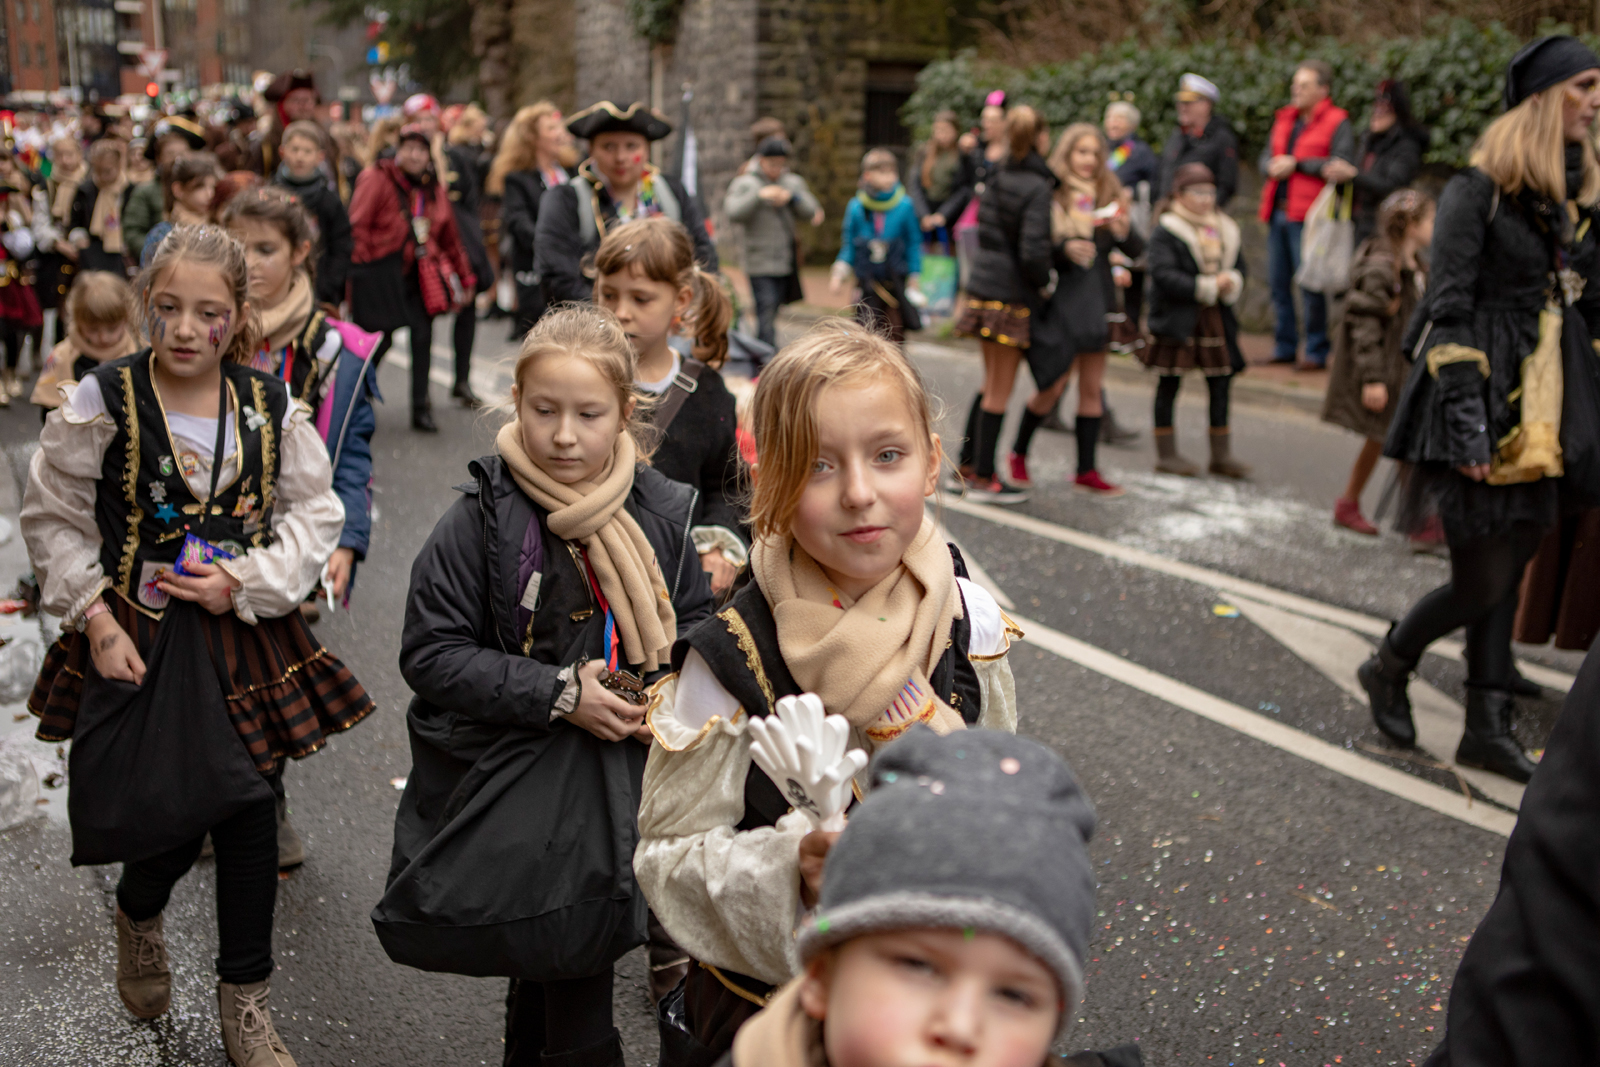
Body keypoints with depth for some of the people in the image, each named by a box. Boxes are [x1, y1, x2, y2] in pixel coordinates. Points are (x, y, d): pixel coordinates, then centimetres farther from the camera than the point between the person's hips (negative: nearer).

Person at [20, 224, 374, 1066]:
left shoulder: (270, 407, -2)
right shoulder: (102, 402, -8)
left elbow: (313, 513, 4)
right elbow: (53, 521, -1)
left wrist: (247, 582, -10)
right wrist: (96, 622, -8)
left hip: (243, 637, 2)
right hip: (138, 639, -2)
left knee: (249, 818, 5)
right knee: (167, 816, -1)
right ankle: (137, 915, 40)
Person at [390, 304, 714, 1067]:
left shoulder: (663, 513, -2)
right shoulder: (481, 522, -13)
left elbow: (695, 626, 10)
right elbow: (431, 654, -14)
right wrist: (558, 695, -20)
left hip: (622, 786, 3)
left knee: (581, 964, 15)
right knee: (541, 960, 11)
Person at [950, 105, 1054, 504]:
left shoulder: (997, 182, 7)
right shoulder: (1038, 188, -15)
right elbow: (1033, 251, -21)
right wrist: (1045, 281, -6)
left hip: (983, 288, 7)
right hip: (1013, 295, -7)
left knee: (991, 385, 20)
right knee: (1000, 391, 1)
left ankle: (966, 466, 25)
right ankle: (983, 478, 8)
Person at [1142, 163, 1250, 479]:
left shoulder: (1224, 229, 14)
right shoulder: (1166, 231, -8)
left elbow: (1238, 266, 14)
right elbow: (1163, 274, -18)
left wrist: (1232, 282, -11)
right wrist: (1208, 286, -17)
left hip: (1216, 318, 6)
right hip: (1178, 319, -6)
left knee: (1221, 382, 7)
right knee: (1170, 383, 2)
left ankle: (1222, 454, 16)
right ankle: (1166, 453, 12)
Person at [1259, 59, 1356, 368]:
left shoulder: (1337, 122, -4)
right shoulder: (1285, 118, 17)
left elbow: (1340, 165, -14)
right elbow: (1266, 157, 16)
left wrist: (1296, 164, -13)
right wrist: (1273, 166, -8)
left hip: (1307, 215, -7)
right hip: (1278, 212, 7)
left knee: (1310, 285, -6)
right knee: (1278, 283, 10)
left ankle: (1317, 352, 2)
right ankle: (1284, 348, 19)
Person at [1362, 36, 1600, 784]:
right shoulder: (1480, 190, -11)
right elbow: (1448, 311, -15)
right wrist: (1469, 427, -20)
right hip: (1484, 410, -7)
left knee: (1508, 572, 10)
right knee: (1481, 581, -3)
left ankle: (1487, 728, 18)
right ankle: (1388, 669, 23)